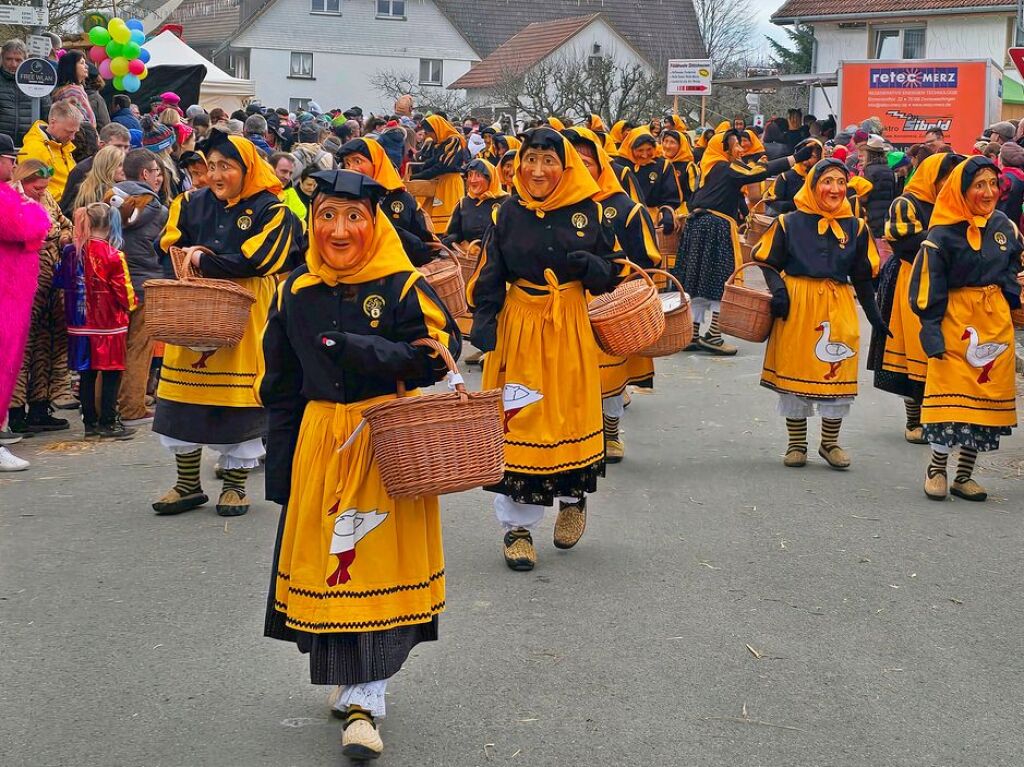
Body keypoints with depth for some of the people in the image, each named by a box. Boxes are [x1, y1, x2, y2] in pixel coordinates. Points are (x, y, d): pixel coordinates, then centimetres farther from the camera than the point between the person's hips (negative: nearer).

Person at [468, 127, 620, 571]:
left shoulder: (588, 211, -1)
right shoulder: (508, 213, 0)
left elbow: (611, 272, 3)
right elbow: (489, 276, 2)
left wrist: (589, 264, -19)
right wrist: (483, 321, -12)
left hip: (571, 327, 0)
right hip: (518, 326, 0)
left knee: (571, 414, 8)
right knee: (518, 419, -1)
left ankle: (573, 498, 35)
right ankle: (517, 526, 9)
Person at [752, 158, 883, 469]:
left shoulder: (855, 227, 6)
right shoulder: (790, 222, -1)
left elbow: (862, 277, 12)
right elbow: (769, 263, 3)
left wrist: (874, 315, 8)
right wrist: (778, 290, -14)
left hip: (839, 307, 2)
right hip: (796, 305, -2)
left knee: (837, 374, 4)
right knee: (795, 373, 4)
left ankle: (830, 443, 21)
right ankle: (796, 444, 17)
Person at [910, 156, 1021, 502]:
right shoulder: (942, 234, -10)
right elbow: (928, 288, -10)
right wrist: (931, 331, -14)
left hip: (996, 322, 5)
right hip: (957, 319, -5)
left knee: (988, 396, 7)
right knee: (951, 396, -4)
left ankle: (964, 475, 16)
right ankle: (937, 470, 11)